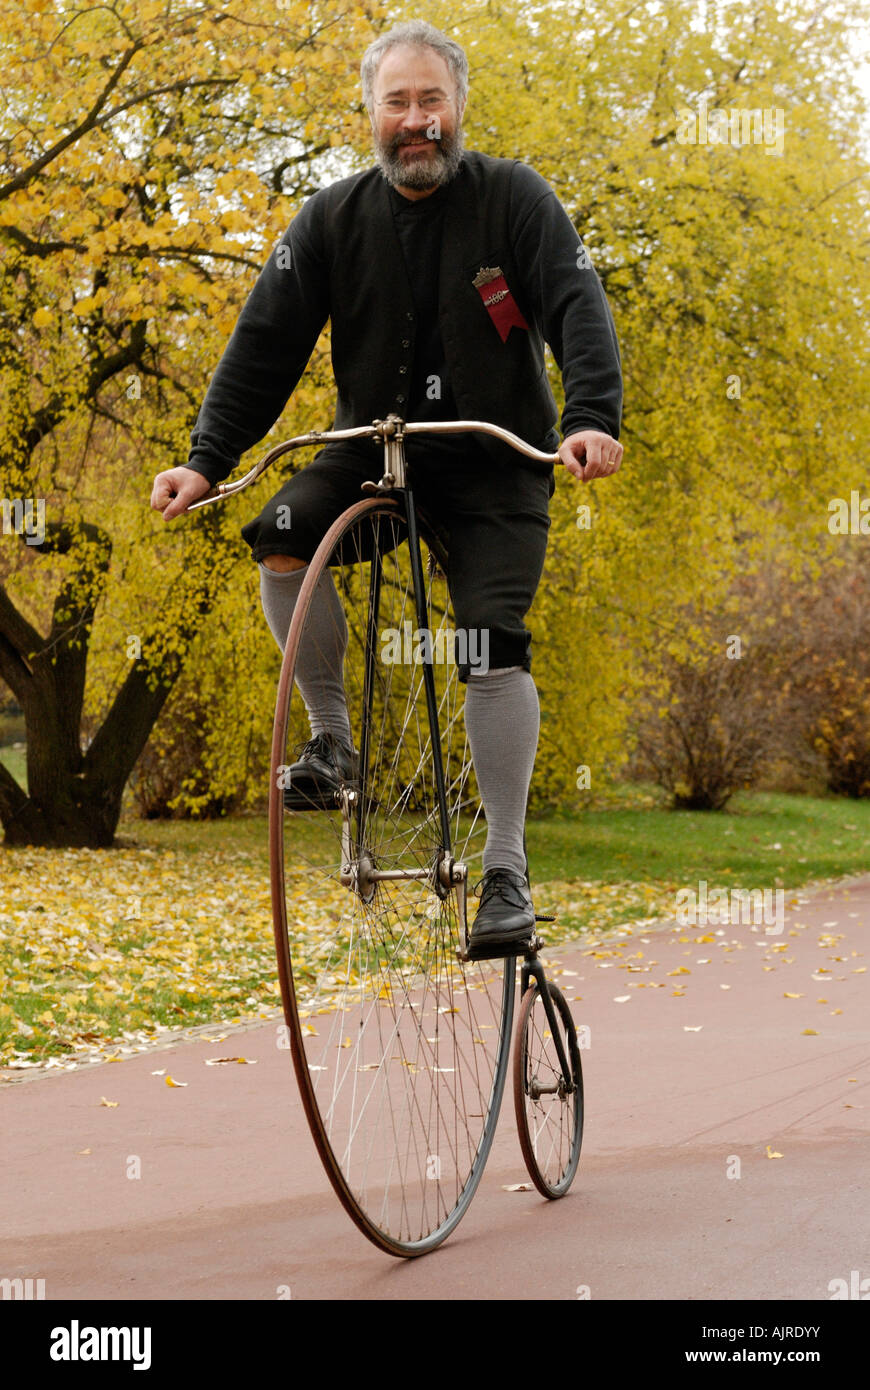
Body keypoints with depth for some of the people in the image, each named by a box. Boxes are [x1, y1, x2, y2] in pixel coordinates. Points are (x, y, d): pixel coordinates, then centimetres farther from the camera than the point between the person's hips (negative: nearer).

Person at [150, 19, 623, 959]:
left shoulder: (514, 199, -9)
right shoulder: (332, 220, -2)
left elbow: (578, 308, -18)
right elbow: (266, 343, -4)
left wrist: (592, 419, -37)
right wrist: (206, 460, -14)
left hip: (494, 463, -2)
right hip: (373, 448, 3)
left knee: (493, 642, -17)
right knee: (281, 540, -25)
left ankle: (506, 872, -8)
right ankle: (331, 737, -5)